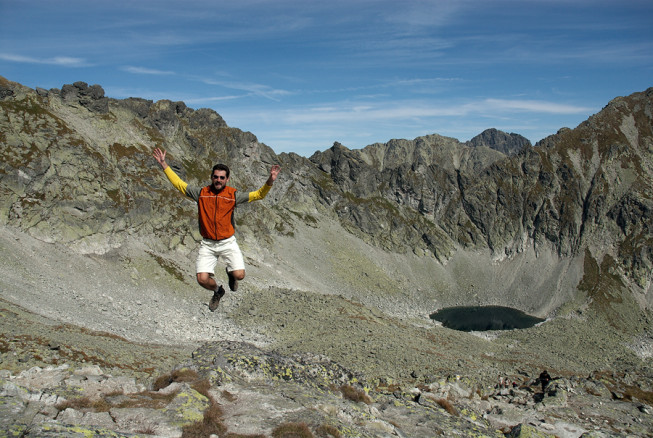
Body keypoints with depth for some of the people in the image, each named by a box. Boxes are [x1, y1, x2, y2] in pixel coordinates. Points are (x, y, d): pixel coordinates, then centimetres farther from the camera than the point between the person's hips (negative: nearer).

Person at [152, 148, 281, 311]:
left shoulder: (233, 194, -2)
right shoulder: (201, 193, 0)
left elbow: (258, 195, -1)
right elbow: (178, 183, 7)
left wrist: (270, 181, -17)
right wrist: (164, 165, 3)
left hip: (228, 242, -1)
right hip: (208, 244, 1)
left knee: (239, 275, -15)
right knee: (202, 279, -10)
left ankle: (230, 272, 26)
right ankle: (218, 291, 27)